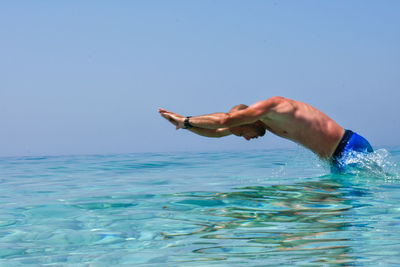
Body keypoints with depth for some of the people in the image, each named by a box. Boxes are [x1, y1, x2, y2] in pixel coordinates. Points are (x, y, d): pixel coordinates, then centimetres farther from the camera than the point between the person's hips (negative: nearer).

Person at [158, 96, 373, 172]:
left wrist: (186, 121, -14)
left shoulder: (271, 106, -17)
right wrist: (184, 124, 10)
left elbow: (225, 120, -25)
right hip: (338, 156, 9)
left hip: (350, 148, -9)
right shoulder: (264, 120, 12)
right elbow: (217, 132, 18)